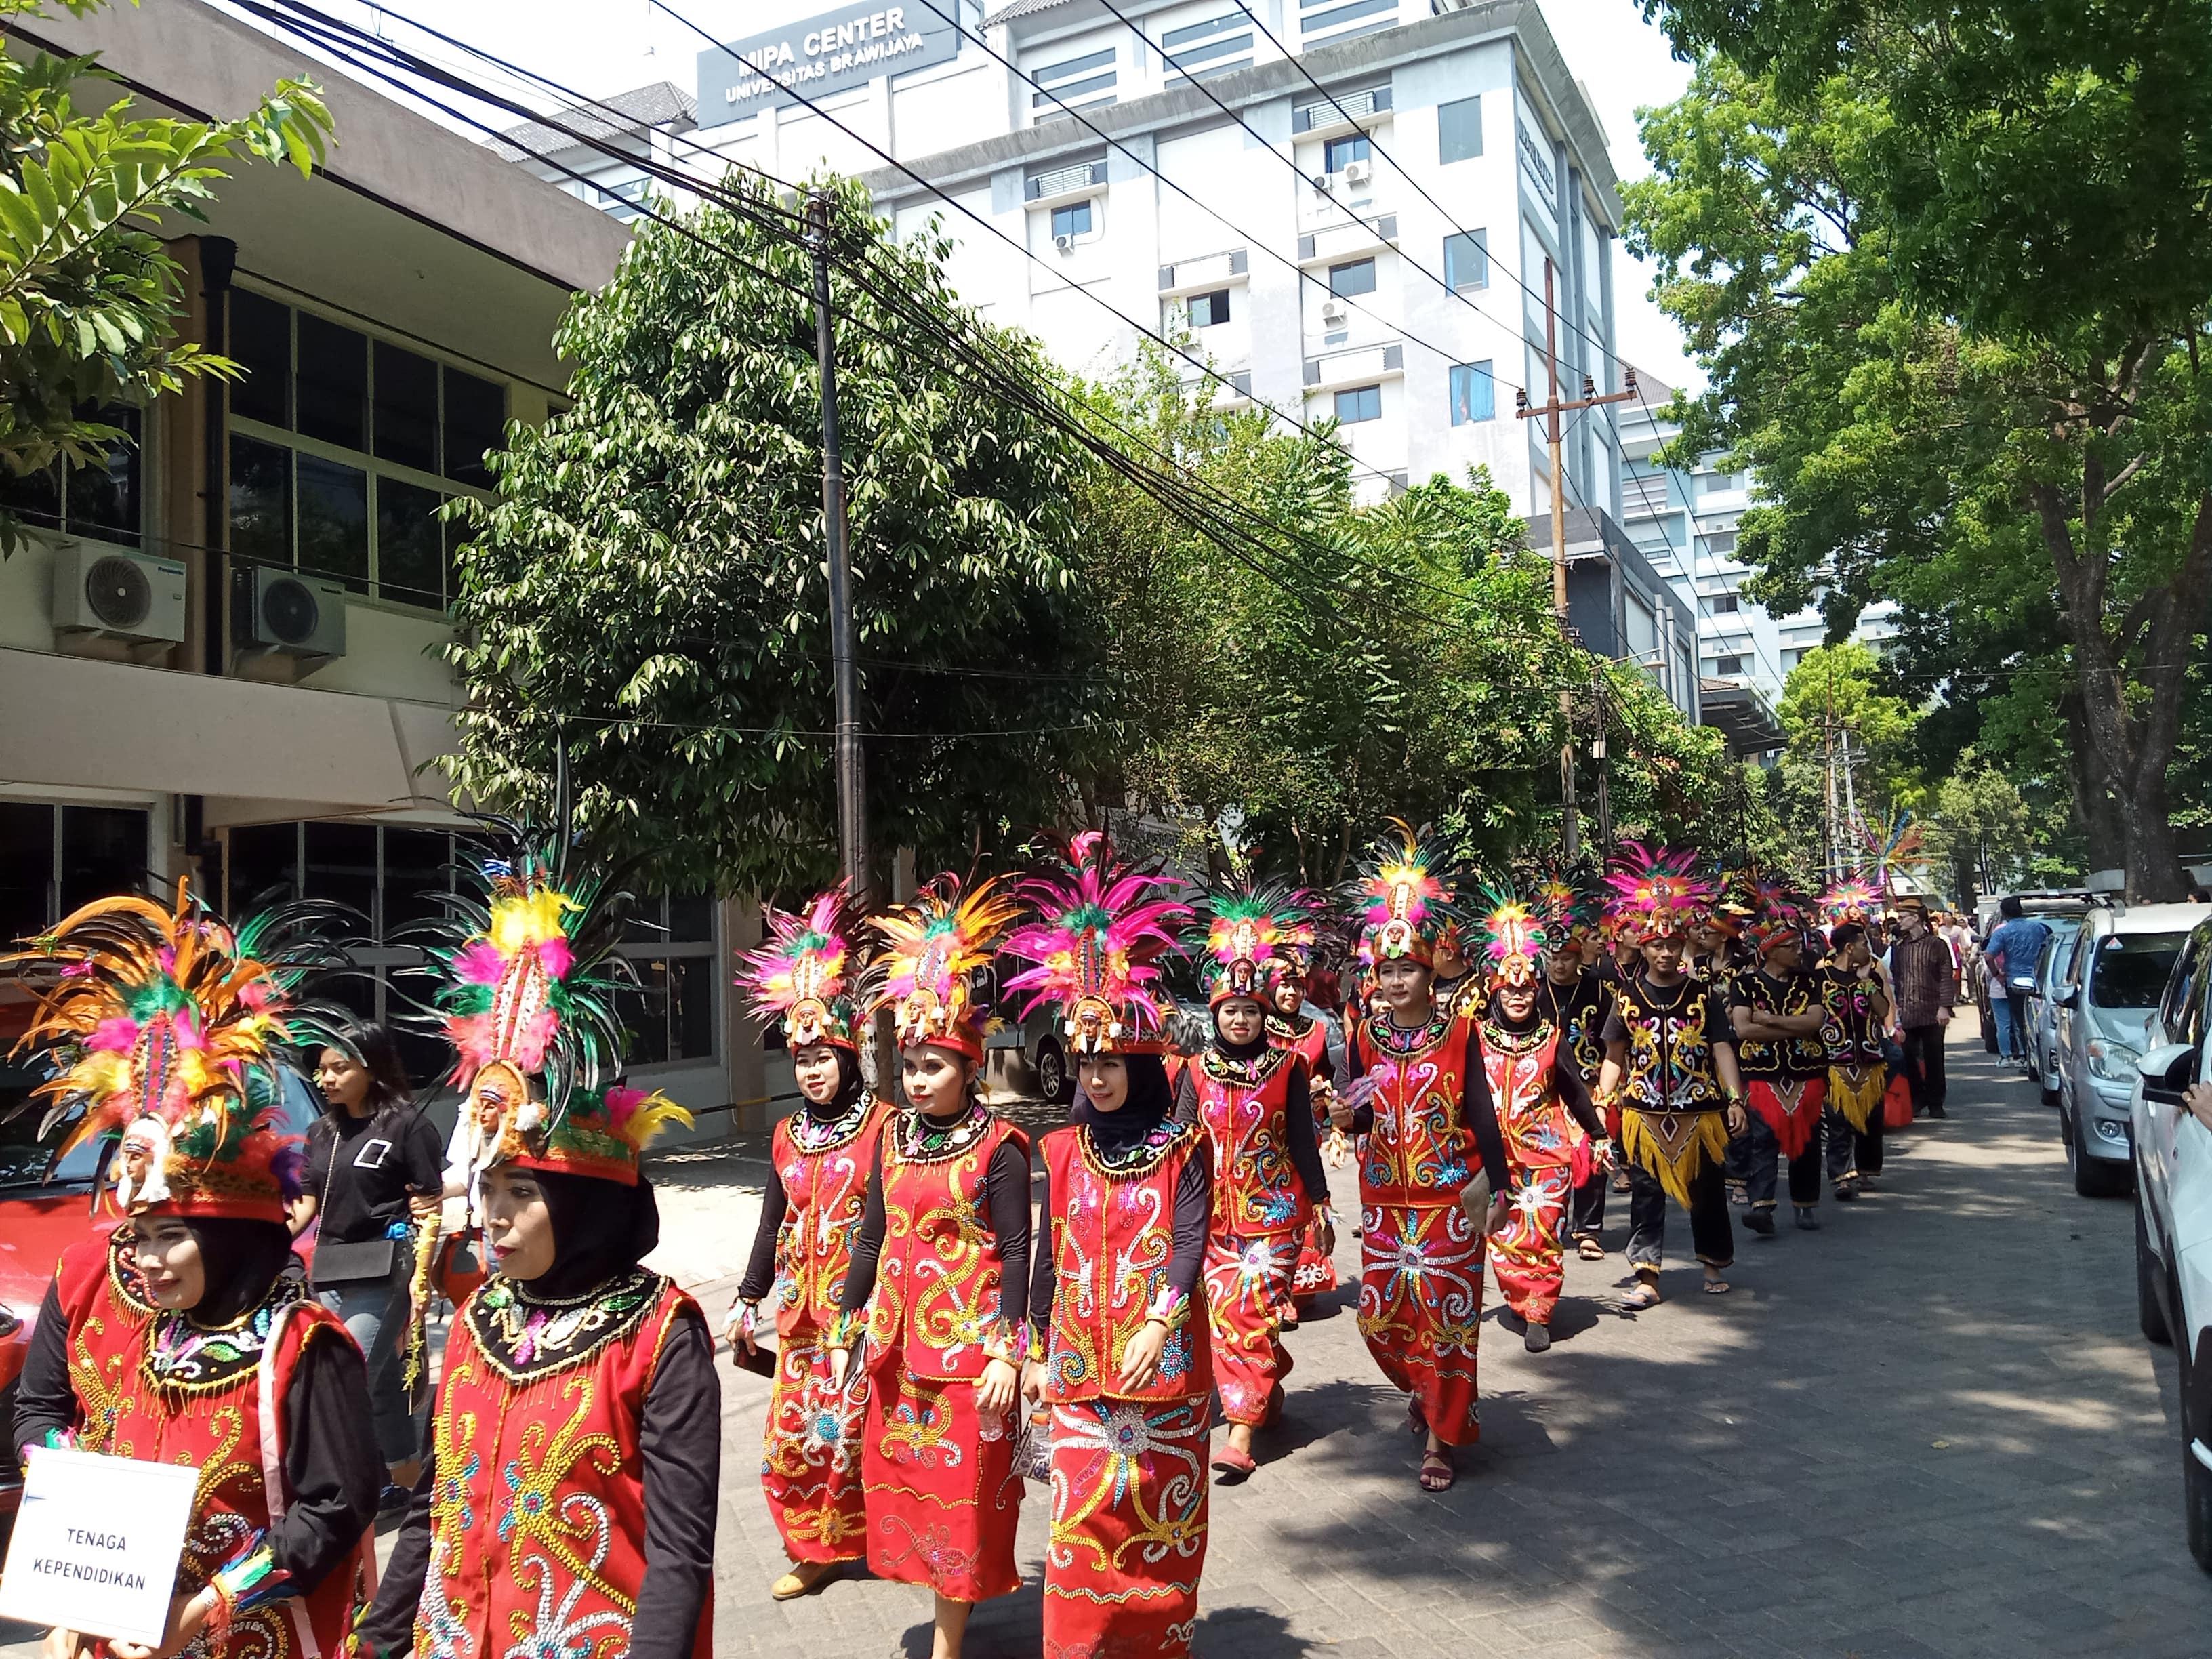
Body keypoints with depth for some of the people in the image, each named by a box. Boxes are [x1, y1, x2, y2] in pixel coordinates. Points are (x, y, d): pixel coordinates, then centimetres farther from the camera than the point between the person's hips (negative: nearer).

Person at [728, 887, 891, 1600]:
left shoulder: (881, 1125, -8)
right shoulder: (786, 1136, 9)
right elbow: (772, 1223, 15)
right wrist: (747, 1300, 15)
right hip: (802, 1304, 5)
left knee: (856, 1426, -1)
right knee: (792, 1429, 7)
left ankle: (871, 1539, 19)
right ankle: (813, 1548, 23)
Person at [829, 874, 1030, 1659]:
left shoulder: (998, 1147, -11)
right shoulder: (893, 1136, 5)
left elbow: (1016, 1251, -11)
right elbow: (871, 1235, 10)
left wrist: (1008, 1354, -15)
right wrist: (845, 1330, 11)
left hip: (967, 1339, -6)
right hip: (899, 1337, 6)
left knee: (959, 1487, 4)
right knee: (903, 1479, 15)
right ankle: (955, 1591, 36)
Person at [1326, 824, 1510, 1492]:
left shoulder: (1458, 1030, -5)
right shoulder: (1364, 1036, 2)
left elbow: (1480, 1111, -3)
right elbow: (1362, 1117, 6)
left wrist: (1500, 1187, -4)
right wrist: (1346, 1118, -17)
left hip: (1451, 1194, -3)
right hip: (1385, 1197, 3)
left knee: (1446, 1311, 1)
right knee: (1382, 1315, 7)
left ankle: (1440, 1437, 15)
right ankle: (1421, 1388, 38)